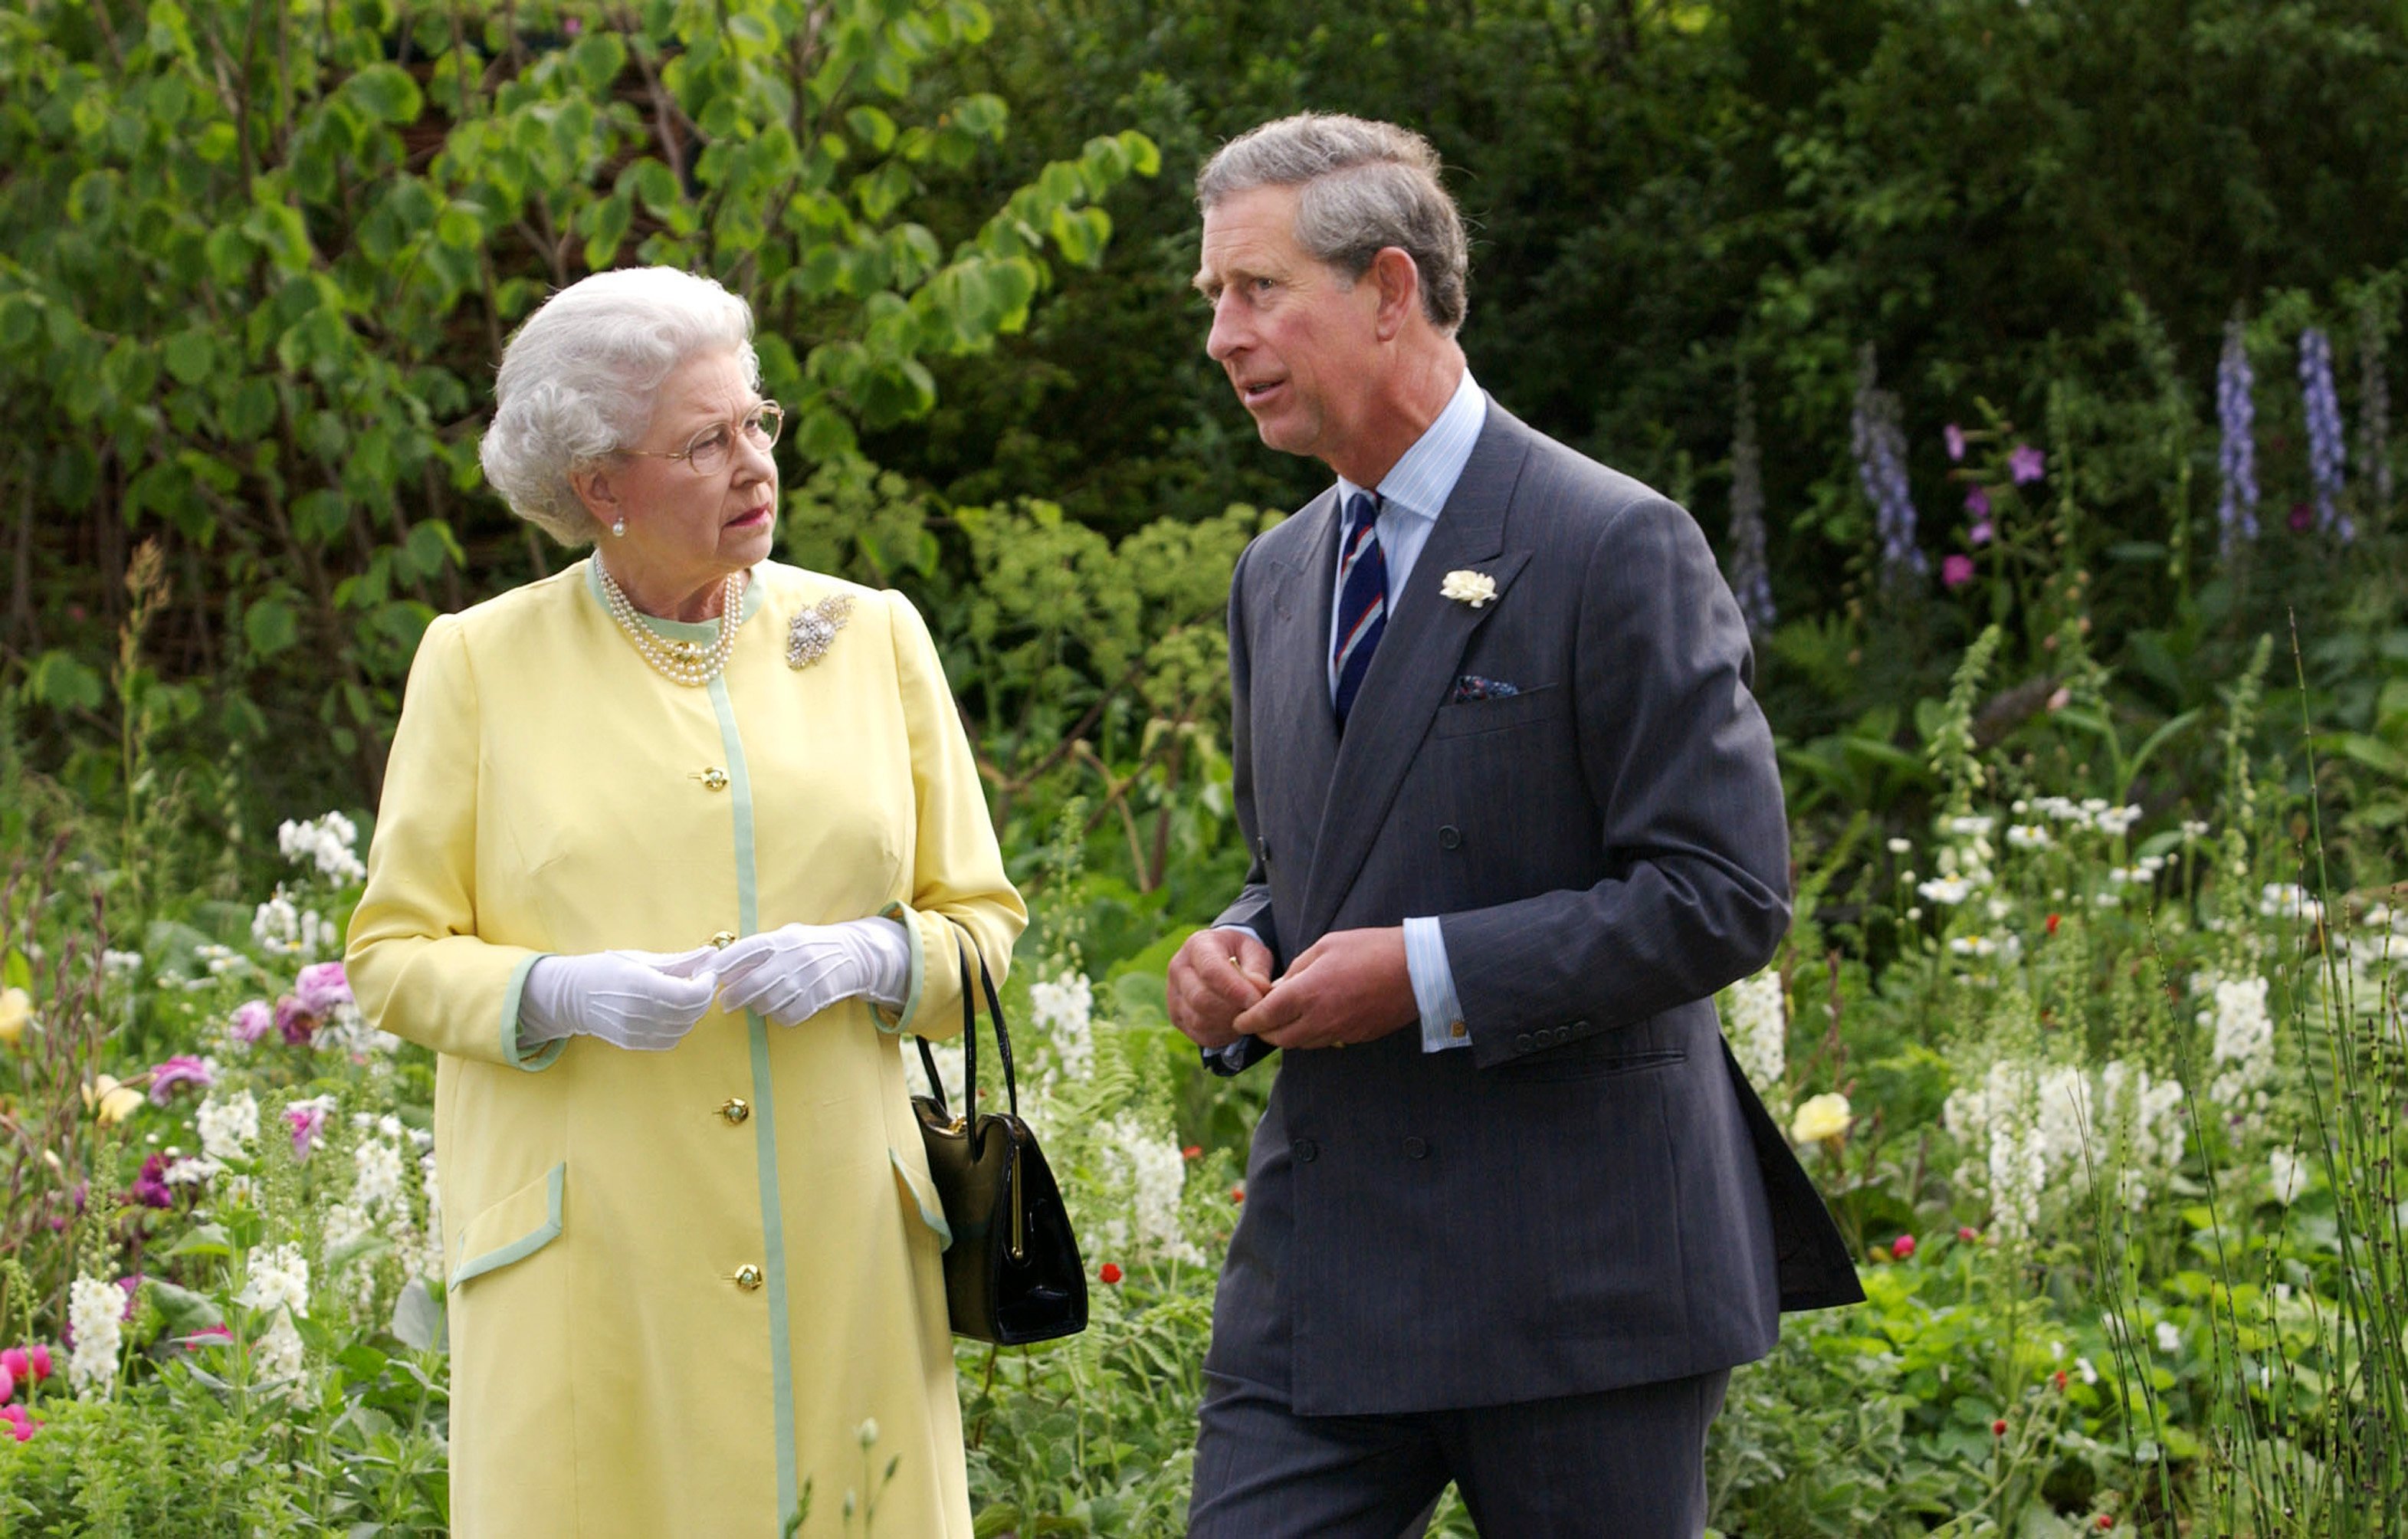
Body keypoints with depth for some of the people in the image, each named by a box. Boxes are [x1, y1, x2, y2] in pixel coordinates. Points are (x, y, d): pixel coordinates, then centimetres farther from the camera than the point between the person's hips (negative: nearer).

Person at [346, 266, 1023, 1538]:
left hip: (839, 1242, 2)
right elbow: (393, 954, 5)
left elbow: (980, 920, 13)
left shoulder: (869, 636, 10)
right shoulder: (482, 661, 4)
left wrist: (866, 957, -9)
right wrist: (559, 994, -14)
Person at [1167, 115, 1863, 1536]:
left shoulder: (1615, 549, -9)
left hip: (1576, 1274, -6)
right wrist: (1241, 951, 3)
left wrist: (1430, 974, -19)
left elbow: (1726, 896, -14)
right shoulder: (1276, 578, 15)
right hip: (1319, 1263, 6)